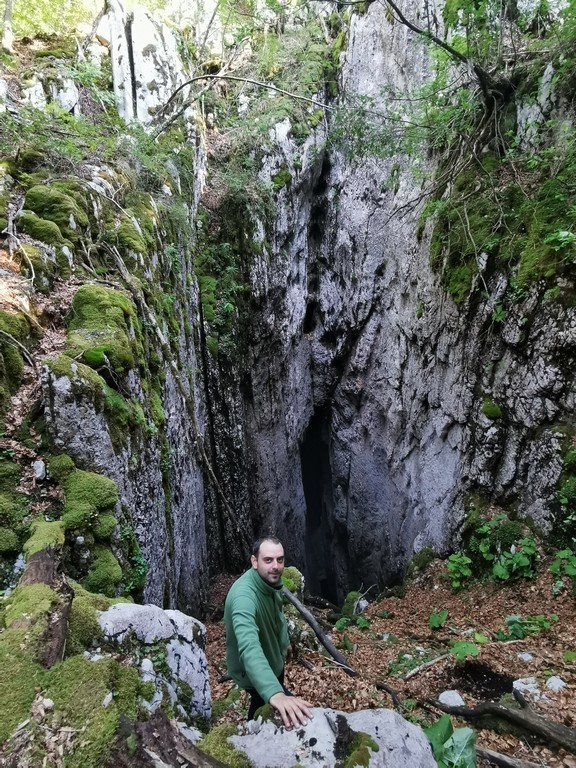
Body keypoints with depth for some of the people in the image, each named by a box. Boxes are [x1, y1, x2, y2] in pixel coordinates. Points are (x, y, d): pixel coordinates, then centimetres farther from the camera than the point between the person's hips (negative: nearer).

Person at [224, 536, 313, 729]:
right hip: (253, 672, -7)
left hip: (274, 660, 8)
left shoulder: (272, 581, -14)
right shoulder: (244, 595, -41)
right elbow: (249, 647, -56)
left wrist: (284, 641, 19)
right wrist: (274, 693, -67)